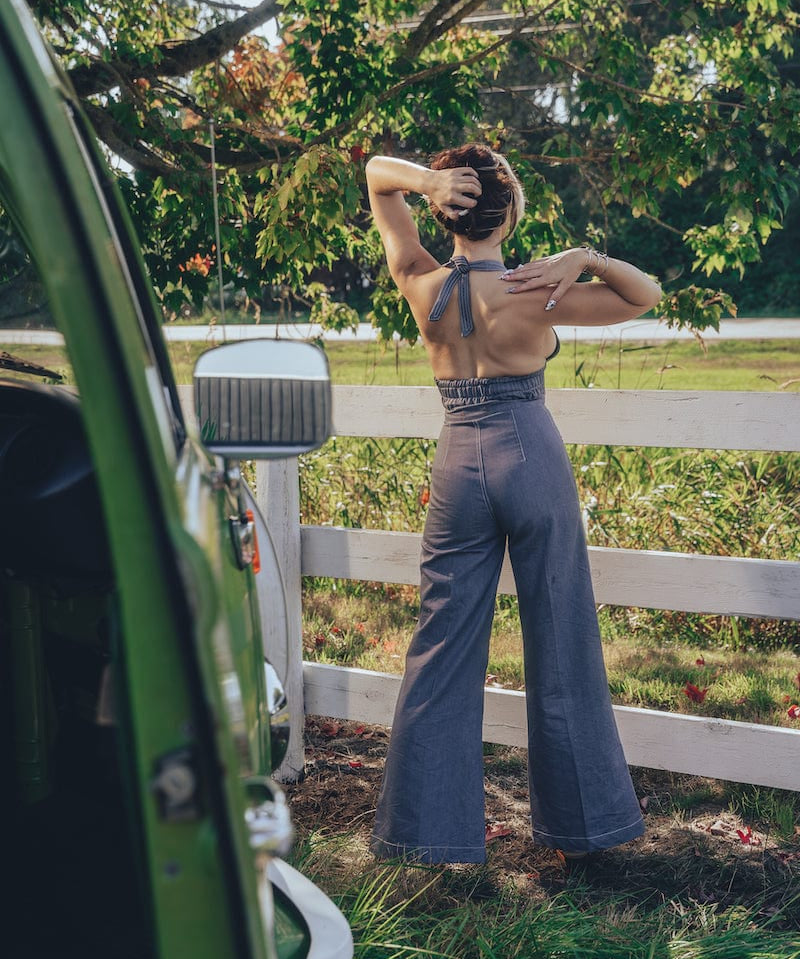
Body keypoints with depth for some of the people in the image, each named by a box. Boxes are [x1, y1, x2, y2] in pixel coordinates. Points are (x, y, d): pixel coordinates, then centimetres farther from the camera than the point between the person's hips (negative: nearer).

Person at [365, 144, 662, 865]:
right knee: (559, 644, 9)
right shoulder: (533, 293, -11)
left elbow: (376, 172, 8)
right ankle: (579, 818, 22)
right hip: (533, 461, -3)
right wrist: (585, 257, -13)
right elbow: (648, 295, 0)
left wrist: (424, 179, -12)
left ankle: (430, 826, 14)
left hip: (459, 466, 3)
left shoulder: (422, 284, -3)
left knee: (443, 648, 8)